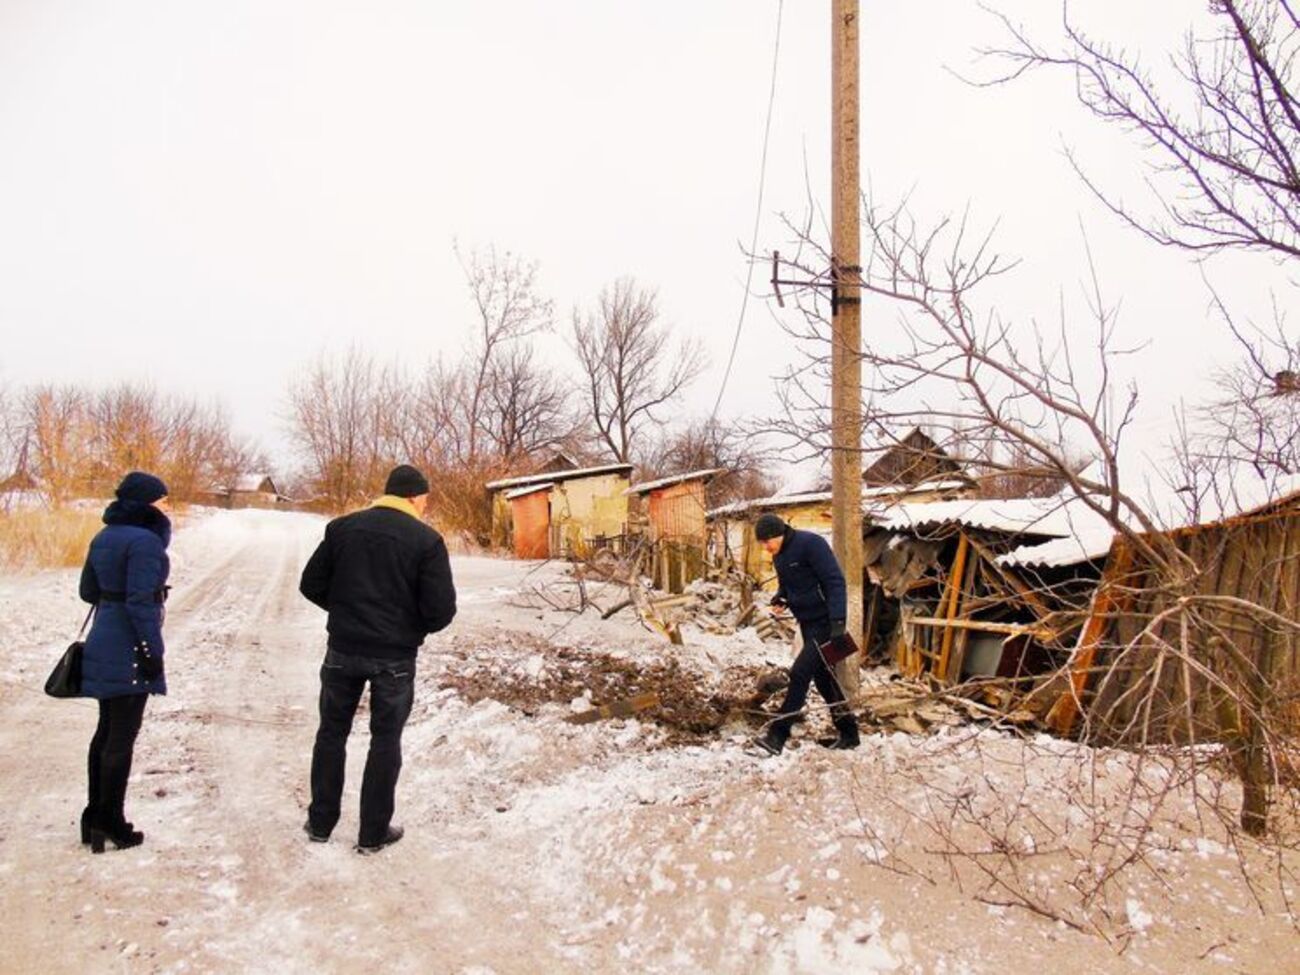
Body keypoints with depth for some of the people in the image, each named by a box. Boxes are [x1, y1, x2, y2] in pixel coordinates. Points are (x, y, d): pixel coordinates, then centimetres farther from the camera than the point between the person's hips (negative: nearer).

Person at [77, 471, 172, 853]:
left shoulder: (105, 536, 9)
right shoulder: (145, 540, -18)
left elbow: (88, 590, 16)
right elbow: (140, 601, -22)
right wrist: (153, 650, -18)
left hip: (103, 645, 9)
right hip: (129, 651, -9)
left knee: (107, 730, 18)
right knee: (123, 735, 0)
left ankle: (95, 816, 27)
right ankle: (110, 824, 8)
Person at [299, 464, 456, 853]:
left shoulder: (342, 527, -1)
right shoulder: (426, 540, -12)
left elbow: (311, 585, 4)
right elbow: (441, 608, -15)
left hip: (343, 650, 3)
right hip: (395, 657, -3)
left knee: (332, 733, 19)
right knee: (385, 741, 11)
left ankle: (320, 822, 29)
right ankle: (373, 832, 20)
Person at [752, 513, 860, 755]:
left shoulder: (810, 543, -19)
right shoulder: (779, 556, 7)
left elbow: (835, 581, -21)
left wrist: (837, 621, -27)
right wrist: (780, 595, -1)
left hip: (825, 622, -9)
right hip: (807, 623, 9)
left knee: (800, 674, -13)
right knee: (823, 677, 13)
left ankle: (777, 736, -10)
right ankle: (848, 733, 25)